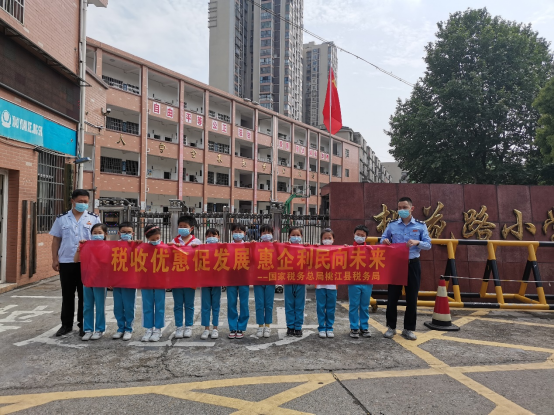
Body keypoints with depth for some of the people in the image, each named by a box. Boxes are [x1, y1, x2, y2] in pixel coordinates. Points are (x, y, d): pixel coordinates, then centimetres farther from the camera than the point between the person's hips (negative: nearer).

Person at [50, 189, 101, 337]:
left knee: (84, 295, 5)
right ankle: (66, 324, 21)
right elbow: (56, 240, 9)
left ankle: (84, 324, 14)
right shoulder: (62, 219, 7)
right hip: (66, 261, 1)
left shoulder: (94, 218, 3)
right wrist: (54, 259, 2)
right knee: (67, 295, 10)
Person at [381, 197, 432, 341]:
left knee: (412, 297, 5)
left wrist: (417, 242, -21)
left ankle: (409, 329, 18)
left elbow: (428, 245, -2)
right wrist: (384, 241, -12)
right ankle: (391, 327, 17)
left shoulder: (421, 225, 1)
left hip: (413, 264, 0)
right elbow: (383, 239, 12)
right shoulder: (392, 225, 4)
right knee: (393, 296, 4)